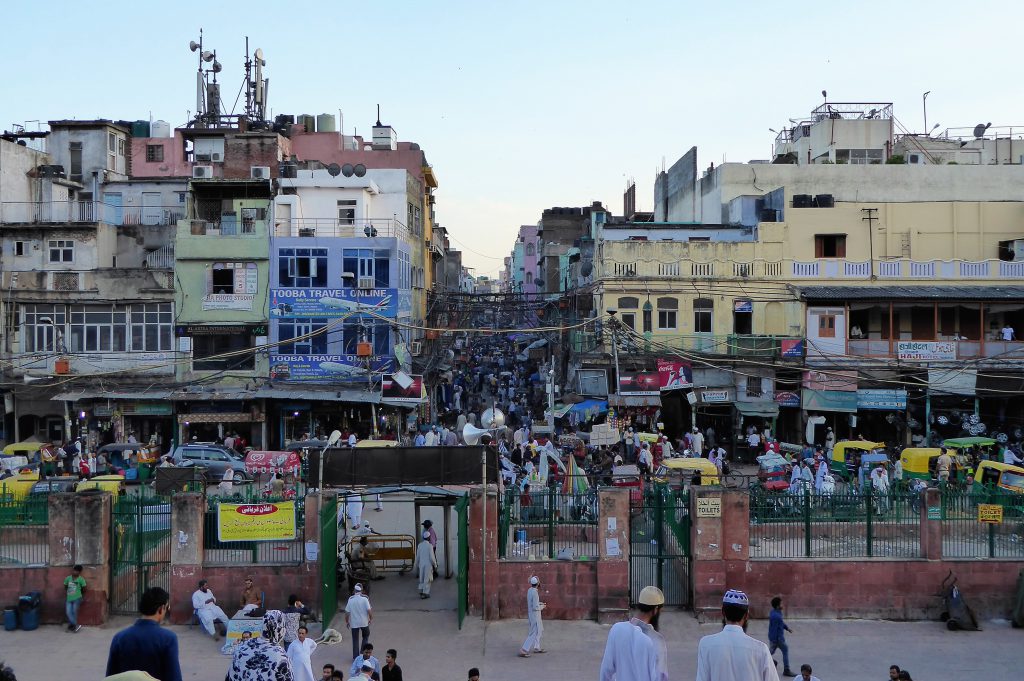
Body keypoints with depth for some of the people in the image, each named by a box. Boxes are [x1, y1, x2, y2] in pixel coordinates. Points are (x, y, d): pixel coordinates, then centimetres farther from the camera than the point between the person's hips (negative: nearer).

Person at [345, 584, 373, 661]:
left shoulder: (351, 599, -5)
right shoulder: (365, 598, -11)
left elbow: (347, 612, -3)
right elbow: (369, 610, -13)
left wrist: (347, 621, 12)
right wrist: (371, 618, 4)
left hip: (354, 623, 1)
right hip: (364, 622, -1)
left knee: (355, 640, 10)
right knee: (366, 636, 21)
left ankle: (356, 657, 12)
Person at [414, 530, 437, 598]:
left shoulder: (420, 545, -1)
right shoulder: (430, 546, -15)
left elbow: (417, 556, 5)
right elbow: (432, 557, -14)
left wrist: (416, 565, 17)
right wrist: (435, 565, -1)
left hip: (421, 564, 5)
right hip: (428, 565, -5)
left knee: (422, 579, 17)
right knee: (427, 579, 4)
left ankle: (421, 592, 21)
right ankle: (425, 593, 5)